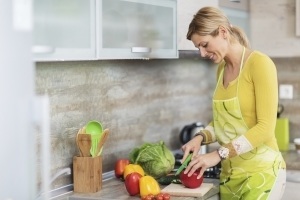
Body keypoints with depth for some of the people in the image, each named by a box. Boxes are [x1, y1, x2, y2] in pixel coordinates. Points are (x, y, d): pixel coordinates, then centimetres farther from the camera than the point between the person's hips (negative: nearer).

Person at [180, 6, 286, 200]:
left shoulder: (259, 63, -13)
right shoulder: (221, 69, 9)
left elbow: (265, 127, -18)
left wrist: (219, 154, -23)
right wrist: (201, 137, -3)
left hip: (261, 170, -6)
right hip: (230, 171, 6)